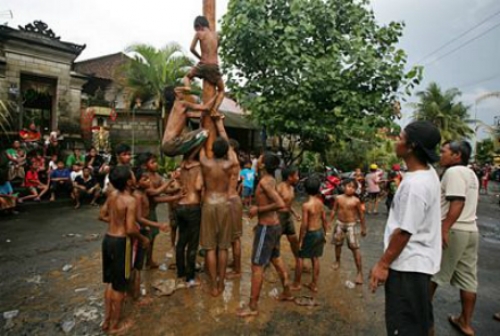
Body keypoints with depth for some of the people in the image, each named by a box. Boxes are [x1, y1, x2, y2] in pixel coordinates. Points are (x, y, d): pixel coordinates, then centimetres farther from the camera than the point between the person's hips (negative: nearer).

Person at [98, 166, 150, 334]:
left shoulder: (112, 194, 2)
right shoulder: (131, 201, -21)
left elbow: (102, 215, 13)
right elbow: (130, 230, -24)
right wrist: (143, 239, -7)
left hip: (108, 239, 8)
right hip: (120, 242, -8)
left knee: (110, 282, 21)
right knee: (119, 286, 9)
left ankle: (107, 320, 35)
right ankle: (115, 325, 25)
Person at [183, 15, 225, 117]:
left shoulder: (199, 33, 1)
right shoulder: (215, 34, 12)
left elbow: (192, 48, -1)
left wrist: (200, 57, 14)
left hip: (203, 65, -2)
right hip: (214, 67, 2)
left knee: (187, 77, 29)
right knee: (221, 90, 20)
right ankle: (214, 110, -1)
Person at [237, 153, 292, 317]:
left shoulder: (264, 182, -21)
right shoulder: (271, 180, 6)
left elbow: (281, 204, -29)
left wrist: (258, 209, -21)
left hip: (267, 228, -9)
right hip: (275, 225, 9)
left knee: (257, 266, 1)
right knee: (276, 260, 24)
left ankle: (253, 307, 12)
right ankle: (287, 292, 40)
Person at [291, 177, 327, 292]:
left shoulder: (306, 205, -21)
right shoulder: (320, 202, 0)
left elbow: (304, 225, -20)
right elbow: (324, 219, 7)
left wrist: (300, 240, -13)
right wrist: (324, 233, 19)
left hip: (311, 233, -7)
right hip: (320, 232, 7)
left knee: (300, 257, 9)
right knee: (315, 258, 16)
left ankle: (296, 284, 21)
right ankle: (314, 284, 26)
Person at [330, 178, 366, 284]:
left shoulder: (356, 201, -11)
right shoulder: (339, 198, -5)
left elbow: (361, 215, -2)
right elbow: (334, 211, 5)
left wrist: (363, 228, 1)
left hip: (351, 225, -3)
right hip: (339, 224, 3)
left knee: (355, 248, -5)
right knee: (338, 244, 19)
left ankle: (359, 272, 3)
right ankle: (337, 261, 46)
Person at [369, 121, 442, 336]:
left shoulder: (415, 184, -28)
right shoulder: (429, 173, 3)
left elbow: (404, 232, -25)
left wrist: (383, 264, -17)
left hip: (407, 265, -10)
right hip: (419, 261, 10)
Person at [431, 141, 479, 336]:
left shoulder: (453, 171, -14)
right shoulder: (471, 174, 16)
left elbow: (457, 202, -24)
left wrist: (444, 229, -27)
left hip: (453, 231, -9)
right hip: (471, 230, 9)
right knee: (468, 279, 13)